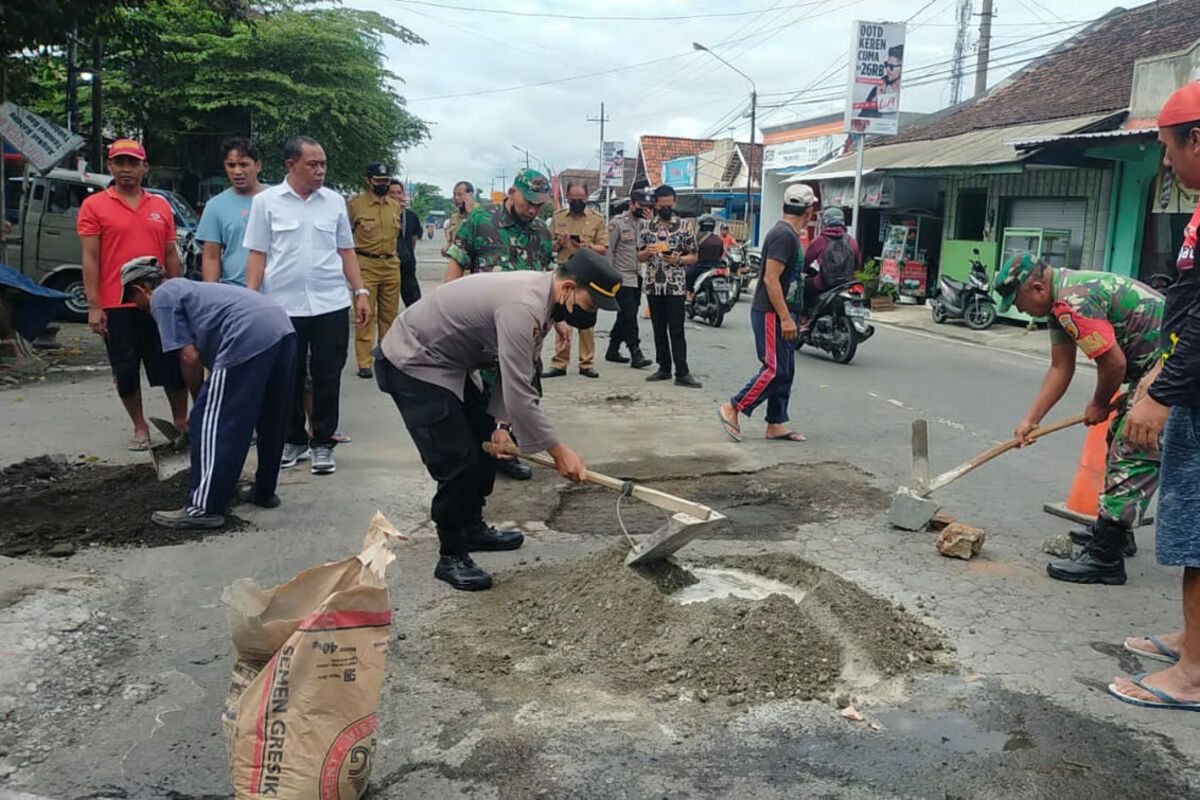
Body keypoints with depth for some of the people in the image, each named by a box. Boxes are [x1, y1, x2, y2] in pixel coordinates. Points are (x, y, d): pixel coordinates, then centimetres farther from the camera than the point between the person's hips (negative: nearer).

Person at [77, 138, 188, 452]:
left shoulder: (161, 205, 9)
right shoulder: (94, 206, -1)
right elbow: (90, 259, -4)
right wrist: (93, 306, -9)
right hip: (116, 305, -2)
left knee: (173, 365, 6)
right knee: (126, 370, 6)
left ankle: (181, 421, 21)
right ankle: (140, 427, 20)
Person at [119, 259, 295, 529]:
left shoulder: (161, 298, 8)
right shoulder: (184, 288, 35)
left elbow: (190, 357, 1)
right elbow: (206, 352, 37)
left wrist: (200, 402, 15)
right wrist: (206, 398, 39)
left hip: (248, 339, -9)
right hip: (283, 328, 9)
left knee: (212, 425, 2)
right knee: (270, 422, 21)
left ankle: (205, 507, 7)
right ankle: (264, 492, 35)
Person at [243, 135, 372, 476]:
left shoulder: (334, 201, 6)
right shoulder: (266, 201, 1)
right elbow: (257, 255, 2)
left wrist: (361, 292, 5)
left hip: (330, 305, 1)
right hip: (283, 306, -1)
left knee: (327, 379, 4)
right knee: (288, 379, 9)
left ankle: (322, 444, 15)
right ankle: (293, 440, 25)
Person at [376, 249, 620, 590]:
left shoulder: (542, 296, 0)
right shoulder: (523, 307, -32)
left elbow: (517, 372, 5)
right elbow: (518, 393, -33)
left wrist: (500, 423, -4)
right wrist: (558, 451, -25)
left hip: (446, 362, 10)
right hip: (411, 364, -10)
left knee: (487, 443, 17)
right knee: (458, 462, -13)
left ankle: (472, 528, 34)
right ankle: (451, 557, 5)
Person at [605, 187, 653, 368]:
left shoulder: (644, 224, 14)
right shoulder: (617, 223, -5)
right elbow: (609, 251, -7)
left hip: (638, 278, 7)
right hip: (623, 279, -7)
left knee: (625, 317, 12)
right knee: (630, 316, -10)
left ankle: (612, 350, 22)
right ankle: (636, 354, -9)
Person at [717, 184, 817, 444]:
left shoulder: (790, 235, 17)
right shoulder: (783, 235, -15)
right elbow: (771, 279, -22)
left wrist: (790, 317, 24)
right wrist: (785, 318, -23)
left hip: (782, 313, 10)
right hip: (772, 313, -10)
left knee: (785, 372, 10)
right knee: (775, 370, -10)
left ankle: (776, 424, 15)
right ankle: (732, 408, -2)